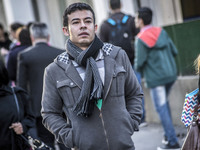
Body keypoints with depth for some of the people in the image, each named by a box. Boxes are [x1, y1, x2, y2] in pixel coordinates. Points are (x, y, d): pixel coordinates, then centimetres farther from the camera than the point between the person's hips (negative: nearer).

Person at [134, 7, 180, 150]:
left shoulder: (141, 39, -13)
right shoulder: (161, 32, 5)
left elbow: (139, 62, -14)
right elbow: (174, 51, 7)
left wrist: (137, 68, 8)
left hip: (155, 78, -7)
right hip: (171, 74, 7)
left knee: (162, 108, -1)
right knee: (164, 103, 22)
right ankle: (169, 134, 26)